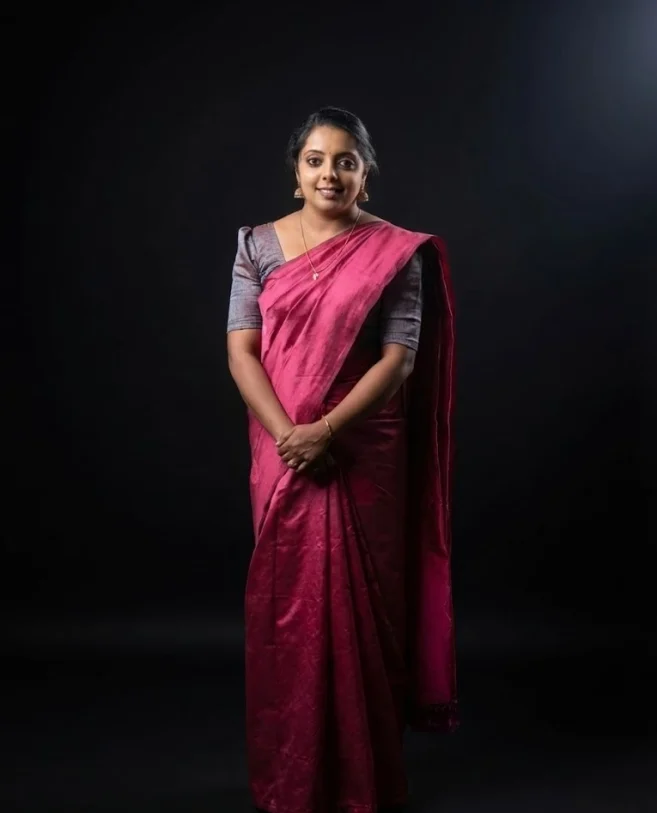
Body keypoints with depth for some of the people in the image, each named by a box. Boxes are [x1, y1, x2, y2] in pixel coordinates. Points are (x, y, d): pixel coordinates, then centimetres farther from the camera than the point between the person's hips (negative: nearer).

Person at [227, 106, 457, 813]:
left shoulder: (395, 252, -2)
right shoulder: (259, 244, 4)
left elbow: (399, 359, -9)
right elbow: (241, 350, -2)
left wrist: (326, 430, -19)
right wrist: (287, 435, -15)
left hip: (364, 455, -2)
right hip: (282, 453, 2)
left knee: (361, 600, 5)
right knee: (284, 599, 8)